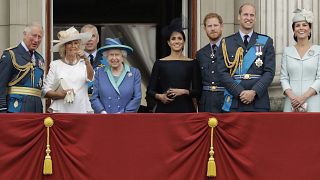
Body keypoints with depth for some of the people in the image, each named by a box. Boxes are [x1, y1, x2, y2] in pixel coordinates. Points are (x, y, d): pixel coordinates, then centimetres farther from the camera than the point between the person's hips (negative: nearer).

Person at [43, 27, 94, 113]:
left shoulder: (84, 63, 8)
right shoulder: (55, 65, 8)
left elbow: (91, 78, -10)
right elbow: (46, 90, 6)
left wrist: (86, 59, -22)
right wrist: (60, 94, -11)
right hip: (60, 110, 0)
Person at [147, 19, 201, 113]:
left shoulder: (192, 63, 8)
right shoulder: (160, 63, 8)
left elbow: (198, 91, 6)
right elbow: (150, 90, 8)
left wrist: (184, 91, -11)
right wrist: (159, 96, -11)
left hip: (185, 108, 0)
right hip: (164, 108, 0)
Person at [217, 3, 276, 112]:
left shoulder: (266, 42, 10)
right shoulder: (226, 43, 9)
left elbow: (269, 72, 2)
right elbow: (223, 72, 2)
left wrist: (254, 92, -12)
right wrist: (240, 92, -11)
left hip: (259, 103, 0)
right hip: (233, 103, 0)